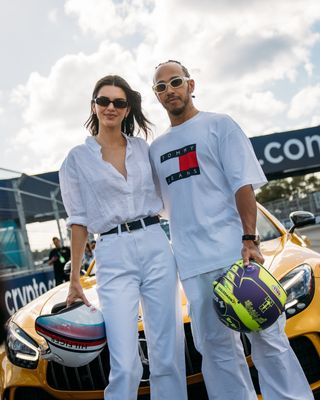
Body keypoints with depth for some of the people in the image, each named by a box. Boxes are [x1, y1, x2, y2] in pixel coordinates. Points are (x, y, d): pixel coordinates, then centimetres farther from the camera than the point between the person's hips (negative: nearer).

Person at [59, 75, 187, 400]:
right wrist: (74, 279, 6)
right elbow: (78, 220, 7)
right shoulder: (77, 159, 6)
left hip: (156, 247, 3)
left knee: (168, 355, 4)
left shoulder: (143, 148, 13)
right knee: (125, 365, -9)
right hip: (113, 256, -2)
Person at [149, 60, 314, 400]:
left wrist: (249, 240, -15)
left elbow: (243, 184, -4)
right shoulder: (155, 148, 17)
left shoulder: (219, 125, 5)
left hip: (235, 250, -4)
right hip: (192, 261, 4)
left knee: (266, 335, 0)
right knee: (216, 346, 9)